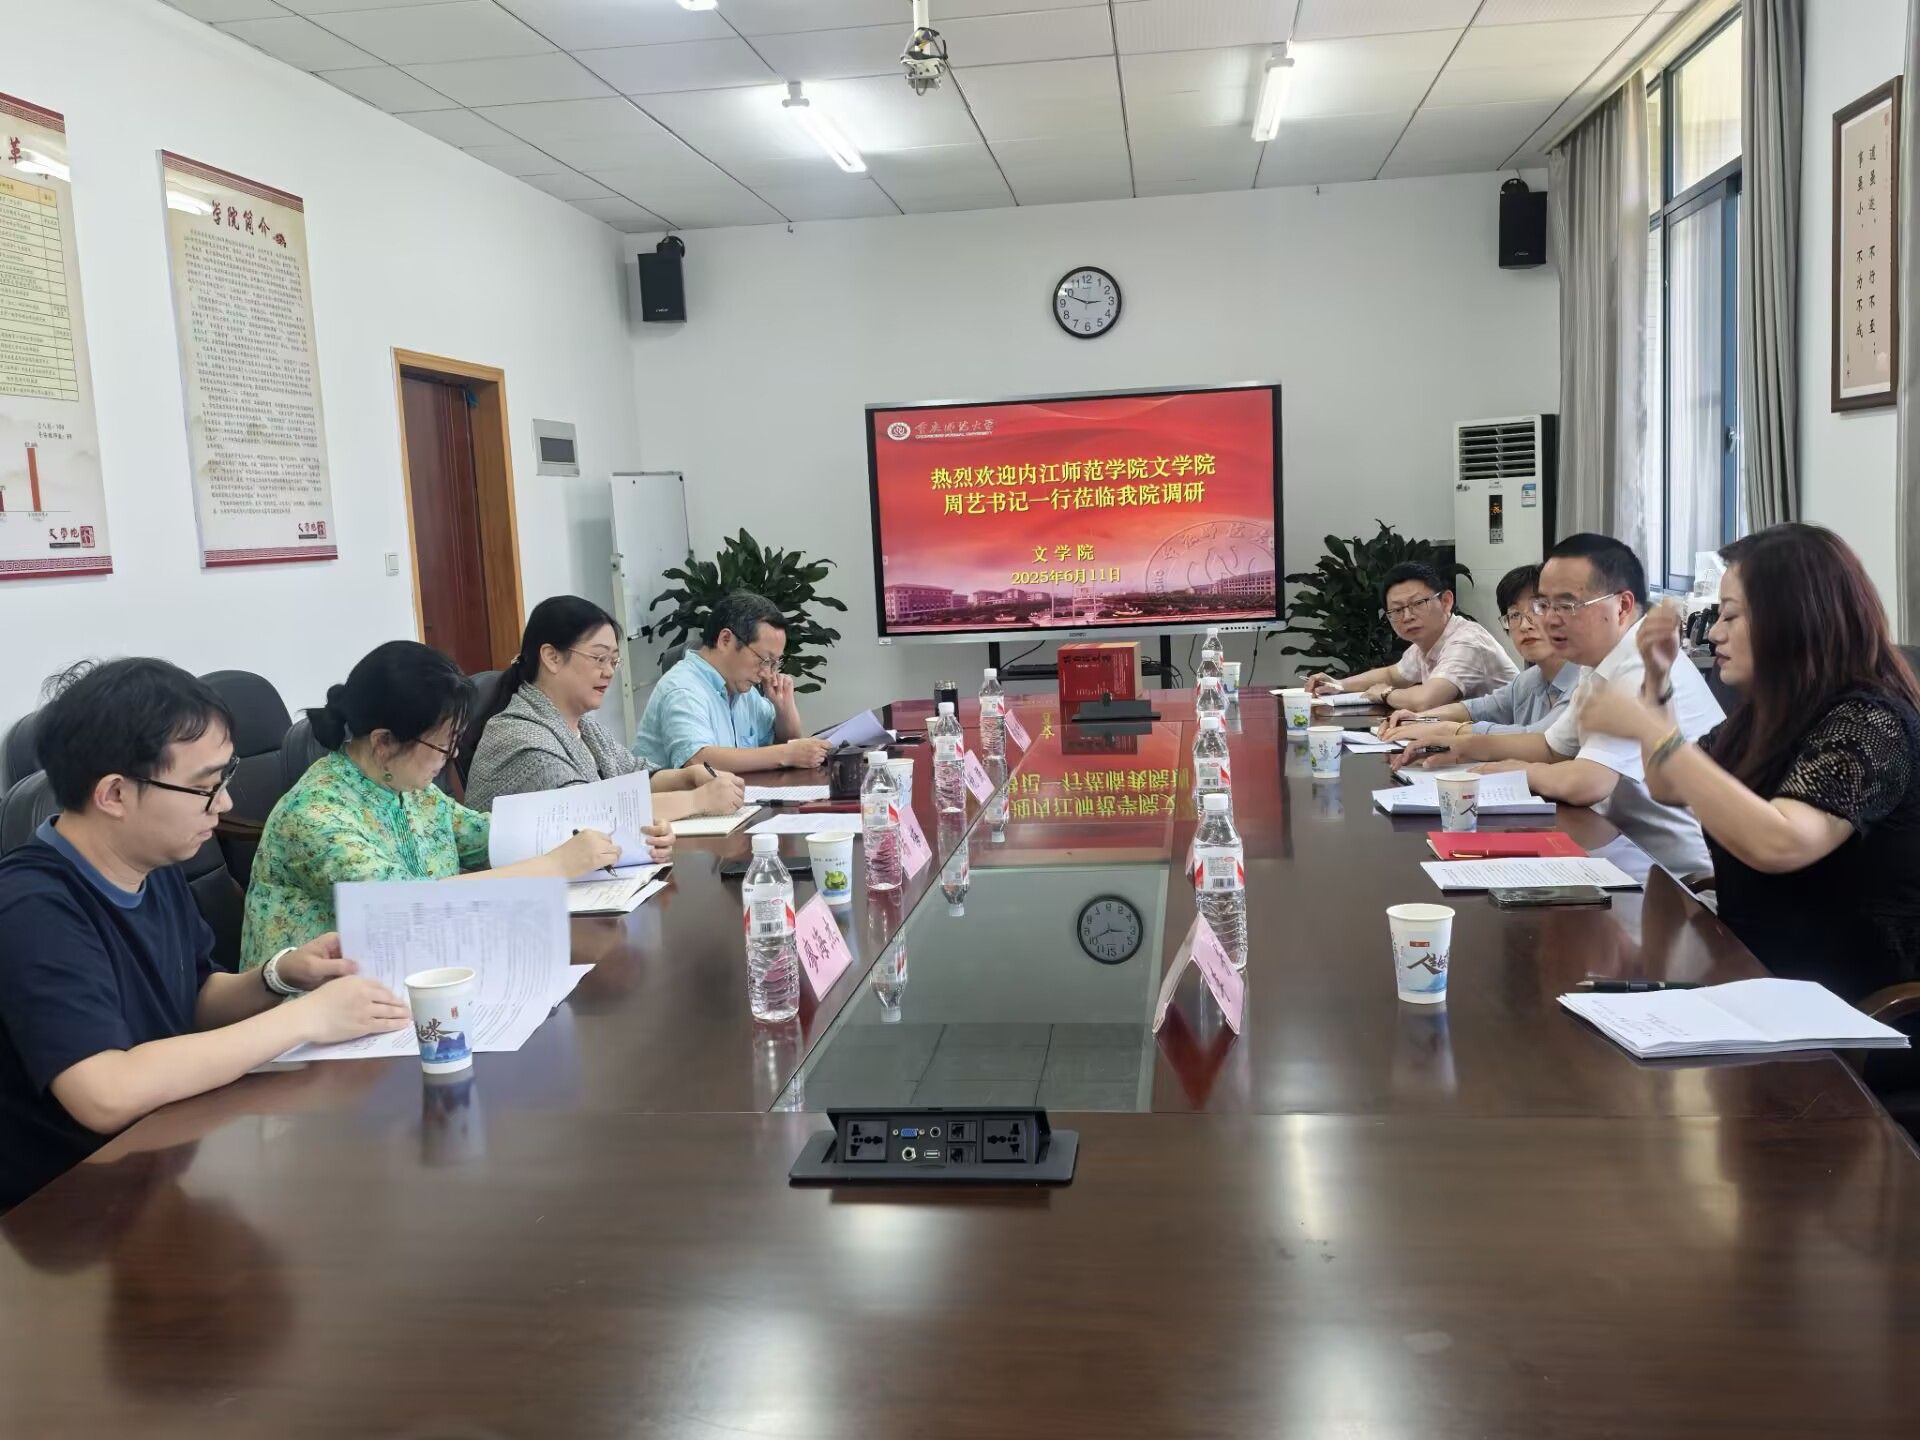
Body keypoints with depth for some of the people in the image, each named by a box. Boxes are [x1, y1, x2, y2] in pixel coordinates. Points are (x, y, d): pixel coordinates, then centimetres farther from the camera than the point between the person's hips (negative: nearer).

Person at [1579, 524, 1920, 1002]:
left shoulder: (1869, 721, -19)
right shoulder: (1773, 710, 7)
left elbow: (1777, 845, -34)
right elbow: (1670, 788, 20)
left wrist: (1648, 728, -31)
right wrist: (1657, 680, 5)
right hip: (1757, 970, 8)